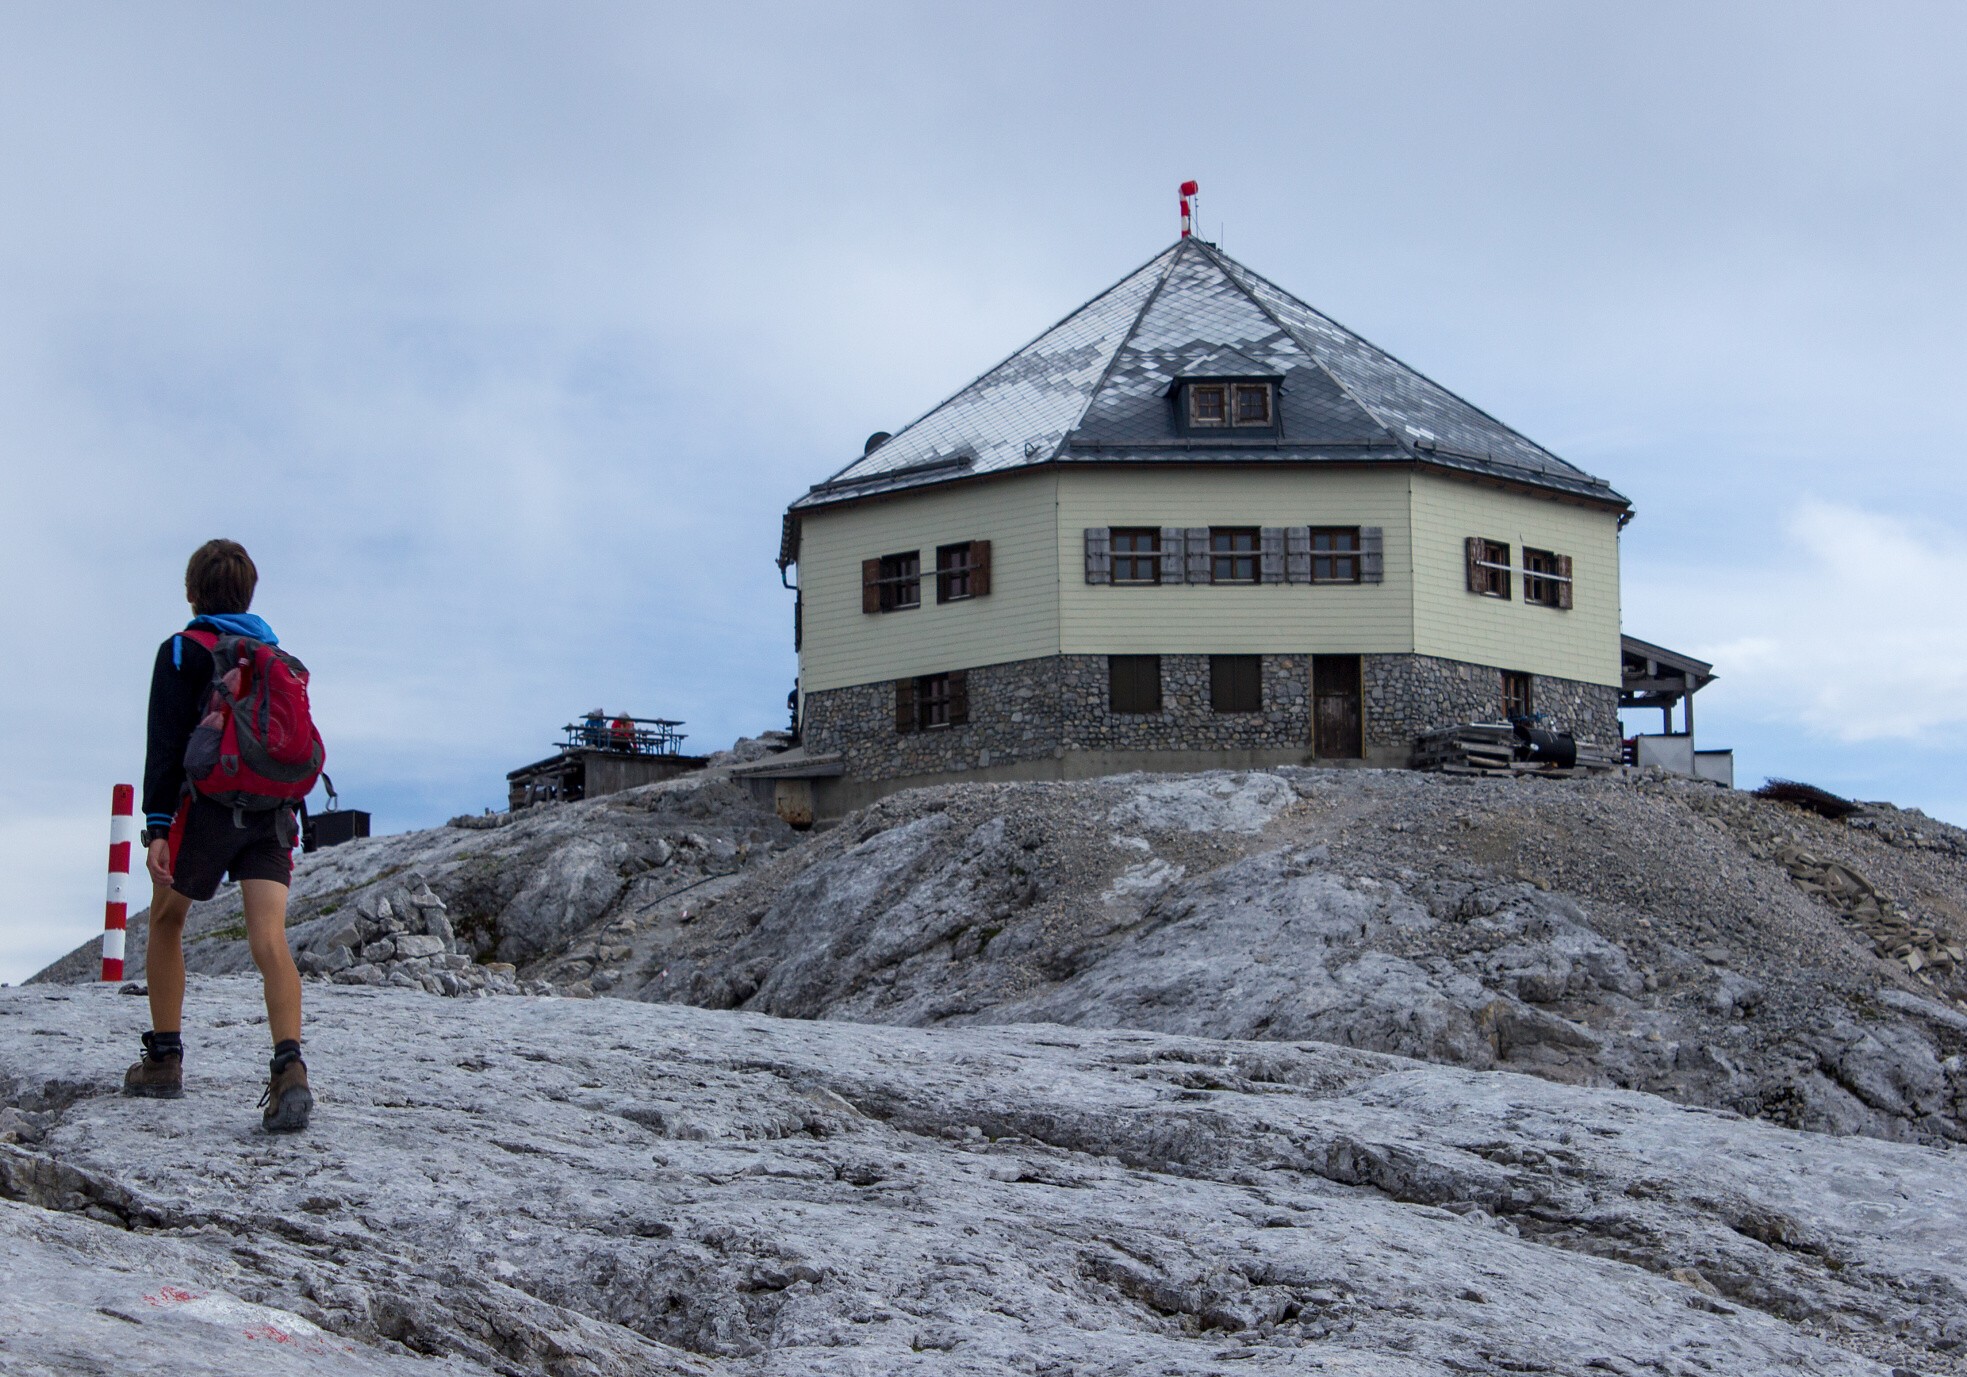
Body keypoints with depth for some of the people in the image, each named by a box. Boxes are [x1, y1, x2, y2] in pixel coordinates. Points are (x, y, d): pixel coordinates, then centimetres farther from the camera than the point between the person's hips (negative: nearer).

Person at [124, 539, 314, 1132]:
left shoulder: (182, 652, 1)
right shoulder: (278, 656, 17)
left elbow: (165, 744, -8)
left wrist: (156, 827, -11)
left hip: (207, 803, -3)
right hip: (273, 811, 3)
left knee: (165, 925, 18)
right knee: (270, 939, -9)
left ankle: (164, 1060, 21)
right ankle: (289, 1069, -29)